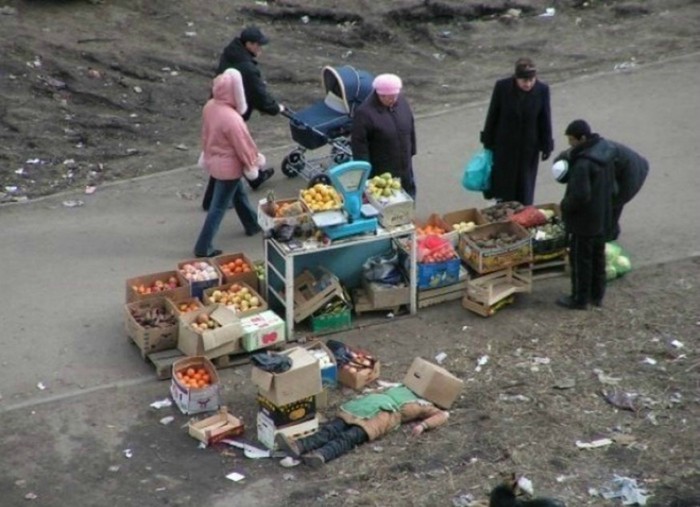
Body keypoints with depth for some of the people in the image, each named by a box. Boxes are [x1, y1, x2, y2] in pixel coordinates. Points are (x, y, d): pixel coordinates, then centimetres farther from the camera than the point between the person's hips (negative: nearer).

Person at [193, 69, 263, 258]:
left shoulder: (210, 106, -9)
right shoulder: (231, 118, -34)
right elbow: (243, 144, -20)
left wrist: (207, 152, 22)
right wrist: (256, 160, -2)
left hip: (213, 160, 9)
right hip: (228, 166, -9)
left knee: (238, 193, 29)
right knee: (219, 207, 4)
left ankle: (252, 224, 49)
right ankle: (203, 247, 10)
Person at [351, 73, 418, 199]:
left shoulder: (401, 101, -2)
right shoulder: (365, 113, -23)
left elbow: (410, 128, 13)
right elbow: (358, 144, -20)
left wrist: (411, 152, 17)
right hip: (380, 174, -7)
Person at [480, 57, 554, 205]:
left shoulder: (542, 90, -16)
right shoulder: (502, 87, -18)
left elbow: (545, 119, -6)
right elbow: (493, 115, -7)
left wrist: (546, 146, -1)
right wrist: (488, 141, -1)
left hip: (529, 146, 0)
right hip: (504, 144, 0)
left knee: (525, 186, 10)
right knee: (503, 182, 13)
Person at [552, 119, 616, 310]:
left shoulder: (583, 163, -30)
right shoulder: (606, 151, -2)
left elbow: (580, 196, -31)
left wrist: (565, 205, -10)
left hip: (584, 221, -9)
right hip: (603, 216, 9)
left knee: (581, 259, 7)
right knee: (598, 256, 20)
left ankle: (580, 299, 19)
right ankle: (597, 295, 33)